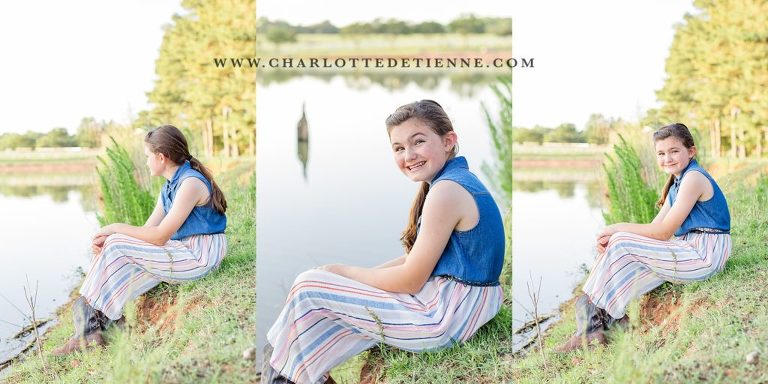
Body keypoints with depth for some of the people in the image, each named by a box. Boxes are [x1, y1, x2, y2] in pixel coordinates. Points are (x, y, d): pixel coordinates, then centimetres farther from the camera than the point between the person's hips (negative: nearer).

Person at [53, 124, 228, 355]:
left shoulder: (191, 183, -17)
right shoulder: (169, 188, 15)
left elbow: (159, 236, -19)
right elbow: (148, 230, 8)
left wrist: (116, 228, -9)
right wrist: (108, 238, -8)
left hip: (199, 256, -9)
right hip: (182, 252, 9)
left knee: (117, 246, -12)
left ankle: (91, 324, -1)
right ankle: (90, 327, -6)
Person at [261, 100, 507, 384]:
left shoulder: (447, 190, -19)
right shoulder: (460, 180, 12)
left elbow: (411, 281, -17)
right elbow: (419, 259, 14)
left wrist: (343, 272, -5)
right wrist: (359, 275, 6)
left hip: (444, 316, -10)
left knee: (308, 288, -4)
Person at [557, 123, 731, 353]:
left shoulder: (694, 178, -13)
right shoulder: (677, 184, 18)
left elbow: (664, 231, -17)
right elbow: (655, 227, 8)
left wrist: (619, 229, -9)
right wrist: (614, 236, -7)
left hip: (704, 255, -10)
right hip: (691, 251, 10)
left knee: (622, 245, -15)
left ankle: (594, 321, -7)